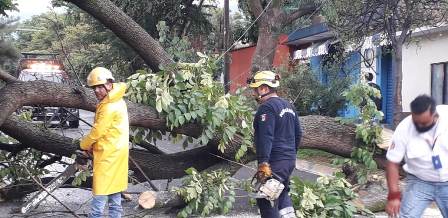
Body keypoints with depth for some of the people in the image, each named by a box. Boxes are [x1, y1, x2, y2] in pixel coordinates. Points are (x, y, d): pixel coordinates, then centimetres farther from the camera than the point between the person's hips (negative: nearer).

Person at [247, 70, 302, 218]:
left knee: (267, 202, -2)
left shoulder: (267, 107, -14)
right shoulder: (288, 106, 14)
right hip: (290, 160, 10)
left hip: (274, 163, -10)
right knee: (282, 192, 26)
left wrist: (263, 164, -28)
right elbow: (298, 133, 20)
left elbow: (265, 138, -24)